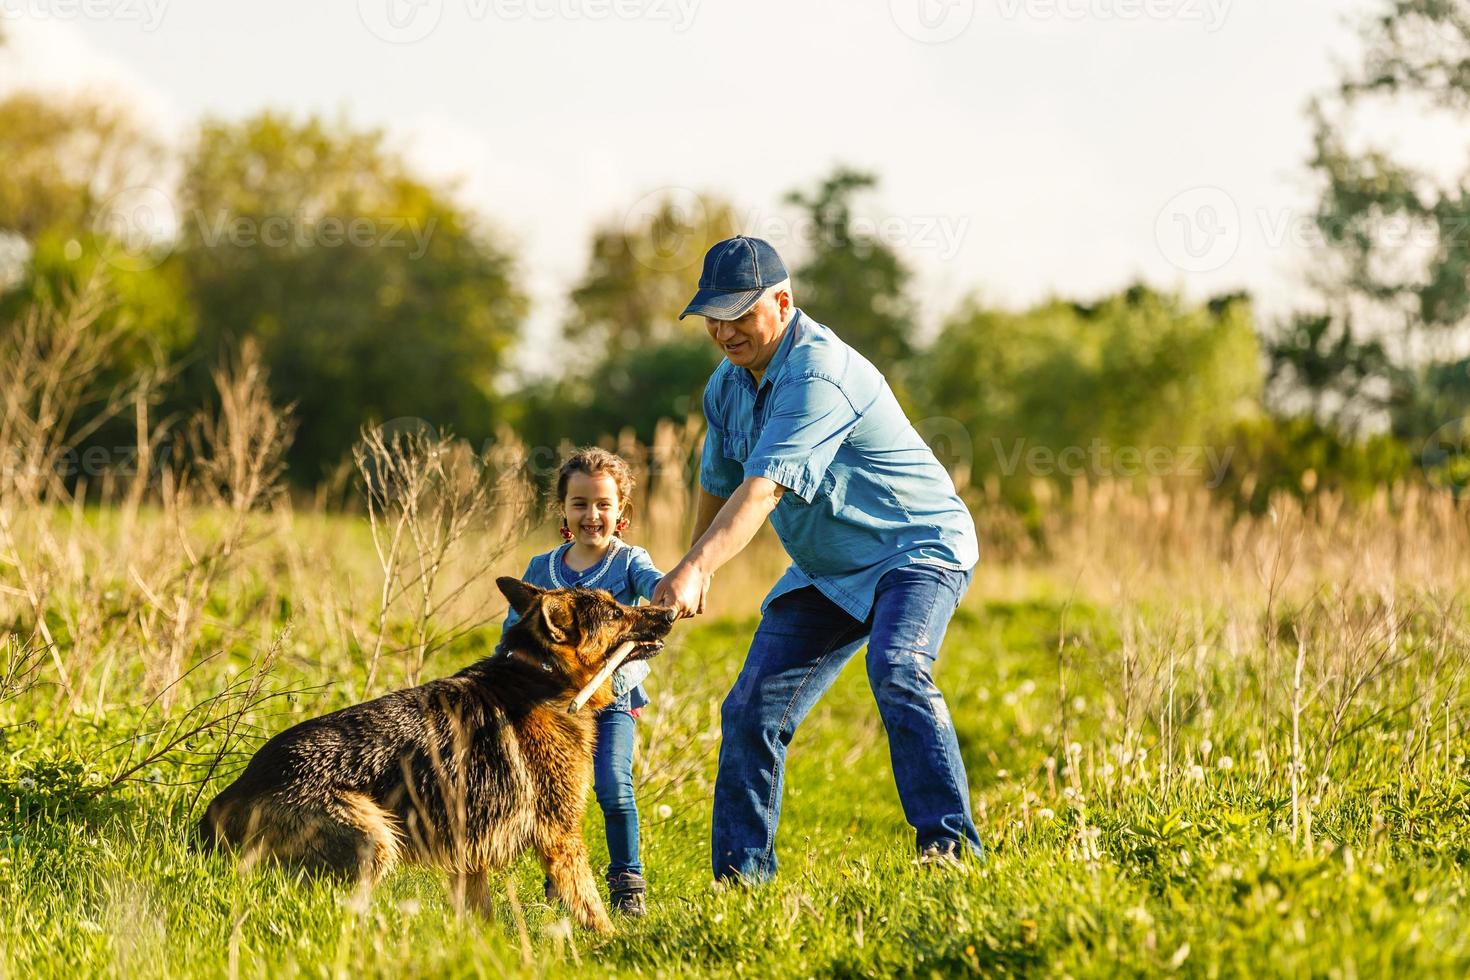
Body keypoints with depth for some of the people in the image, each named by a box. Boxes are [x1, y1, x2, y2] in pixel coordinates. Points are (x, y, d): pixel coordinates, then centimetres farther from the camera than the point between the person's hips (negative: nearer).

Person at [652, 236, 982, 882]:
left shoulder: (818, 373, -26)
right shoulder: (727, 385, 2)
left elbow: (763, 490, -37)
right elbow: (718, 484, 20)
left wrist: (695, 568, -47)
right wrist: (694, 571, 27)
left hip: (917, 548, -8)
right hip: (826, 573, 8)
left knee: (896, 669, -34)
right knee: (751, 711, 0)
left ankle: (951, 846, -35)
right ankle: (740, 877, 8)